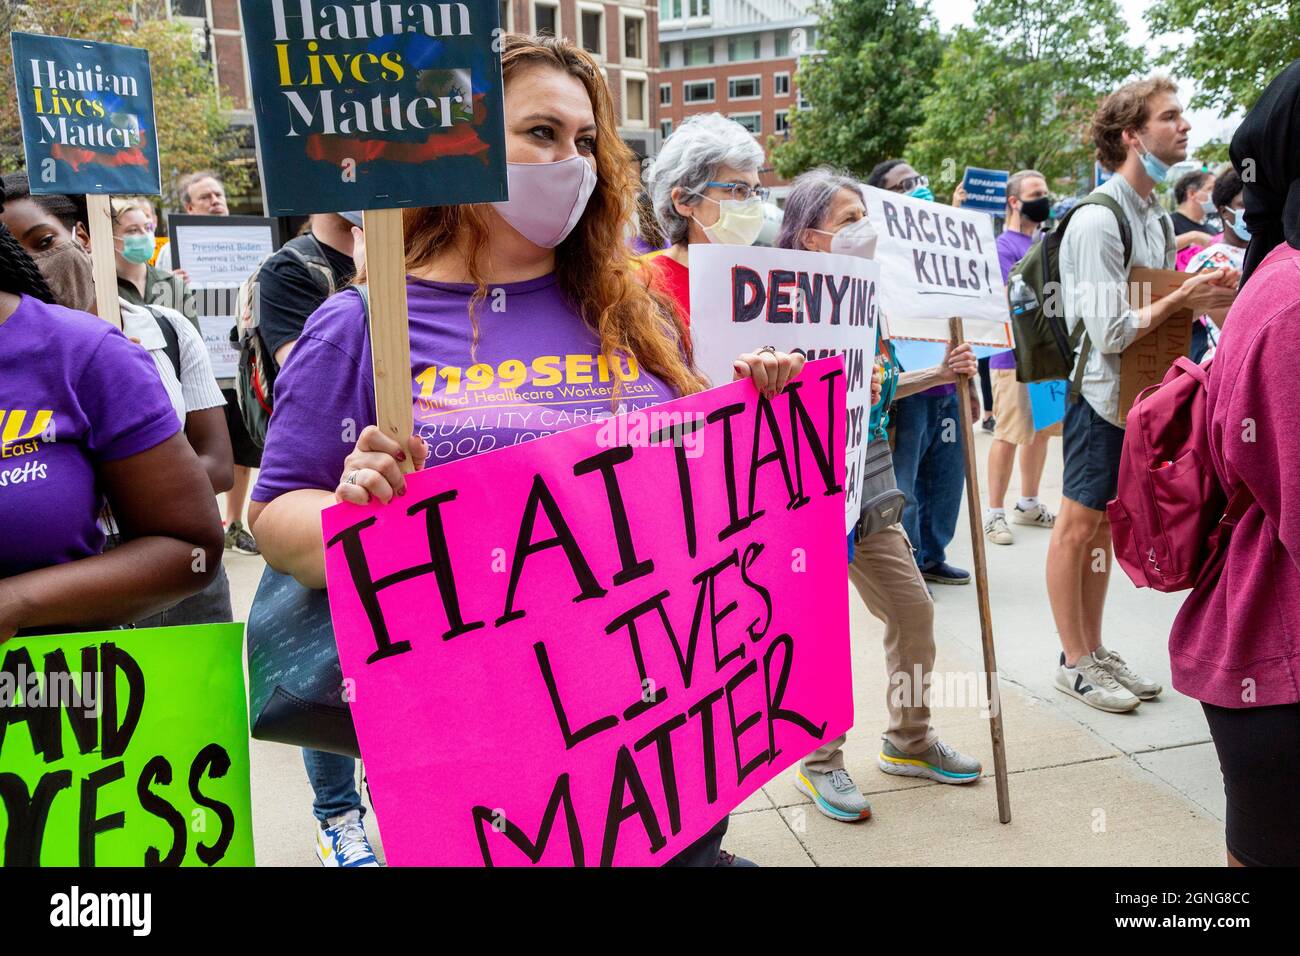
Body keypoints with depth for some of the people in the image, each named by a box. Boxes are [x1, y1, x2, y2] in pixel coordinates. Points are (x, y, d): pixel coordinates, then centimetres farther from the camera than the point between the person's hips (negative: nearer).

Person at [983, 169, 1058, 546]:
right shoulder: (1004, 246, -9)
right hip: (1015, 355, -8)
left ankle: (1028, 504, 25)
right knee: (1009, 435, -5)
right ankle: (995, 512, 4)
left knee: (1041, 429, 13)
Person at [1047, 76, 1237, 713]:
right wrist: (1183, 300, -14)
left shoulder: (1157, 216, 11)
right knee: (1079, 527, 1)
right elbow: (1110, 333, -21)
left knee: (1104, 527, 14)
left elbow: (1158, 306, 17)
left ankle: (1095, 652, 24)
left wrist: (1202, 297, -1)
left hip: (1142, 392, 9)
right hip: (1102, 395, -9)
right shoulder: (1097, 220, -17)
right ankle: (1075, 662, 12)